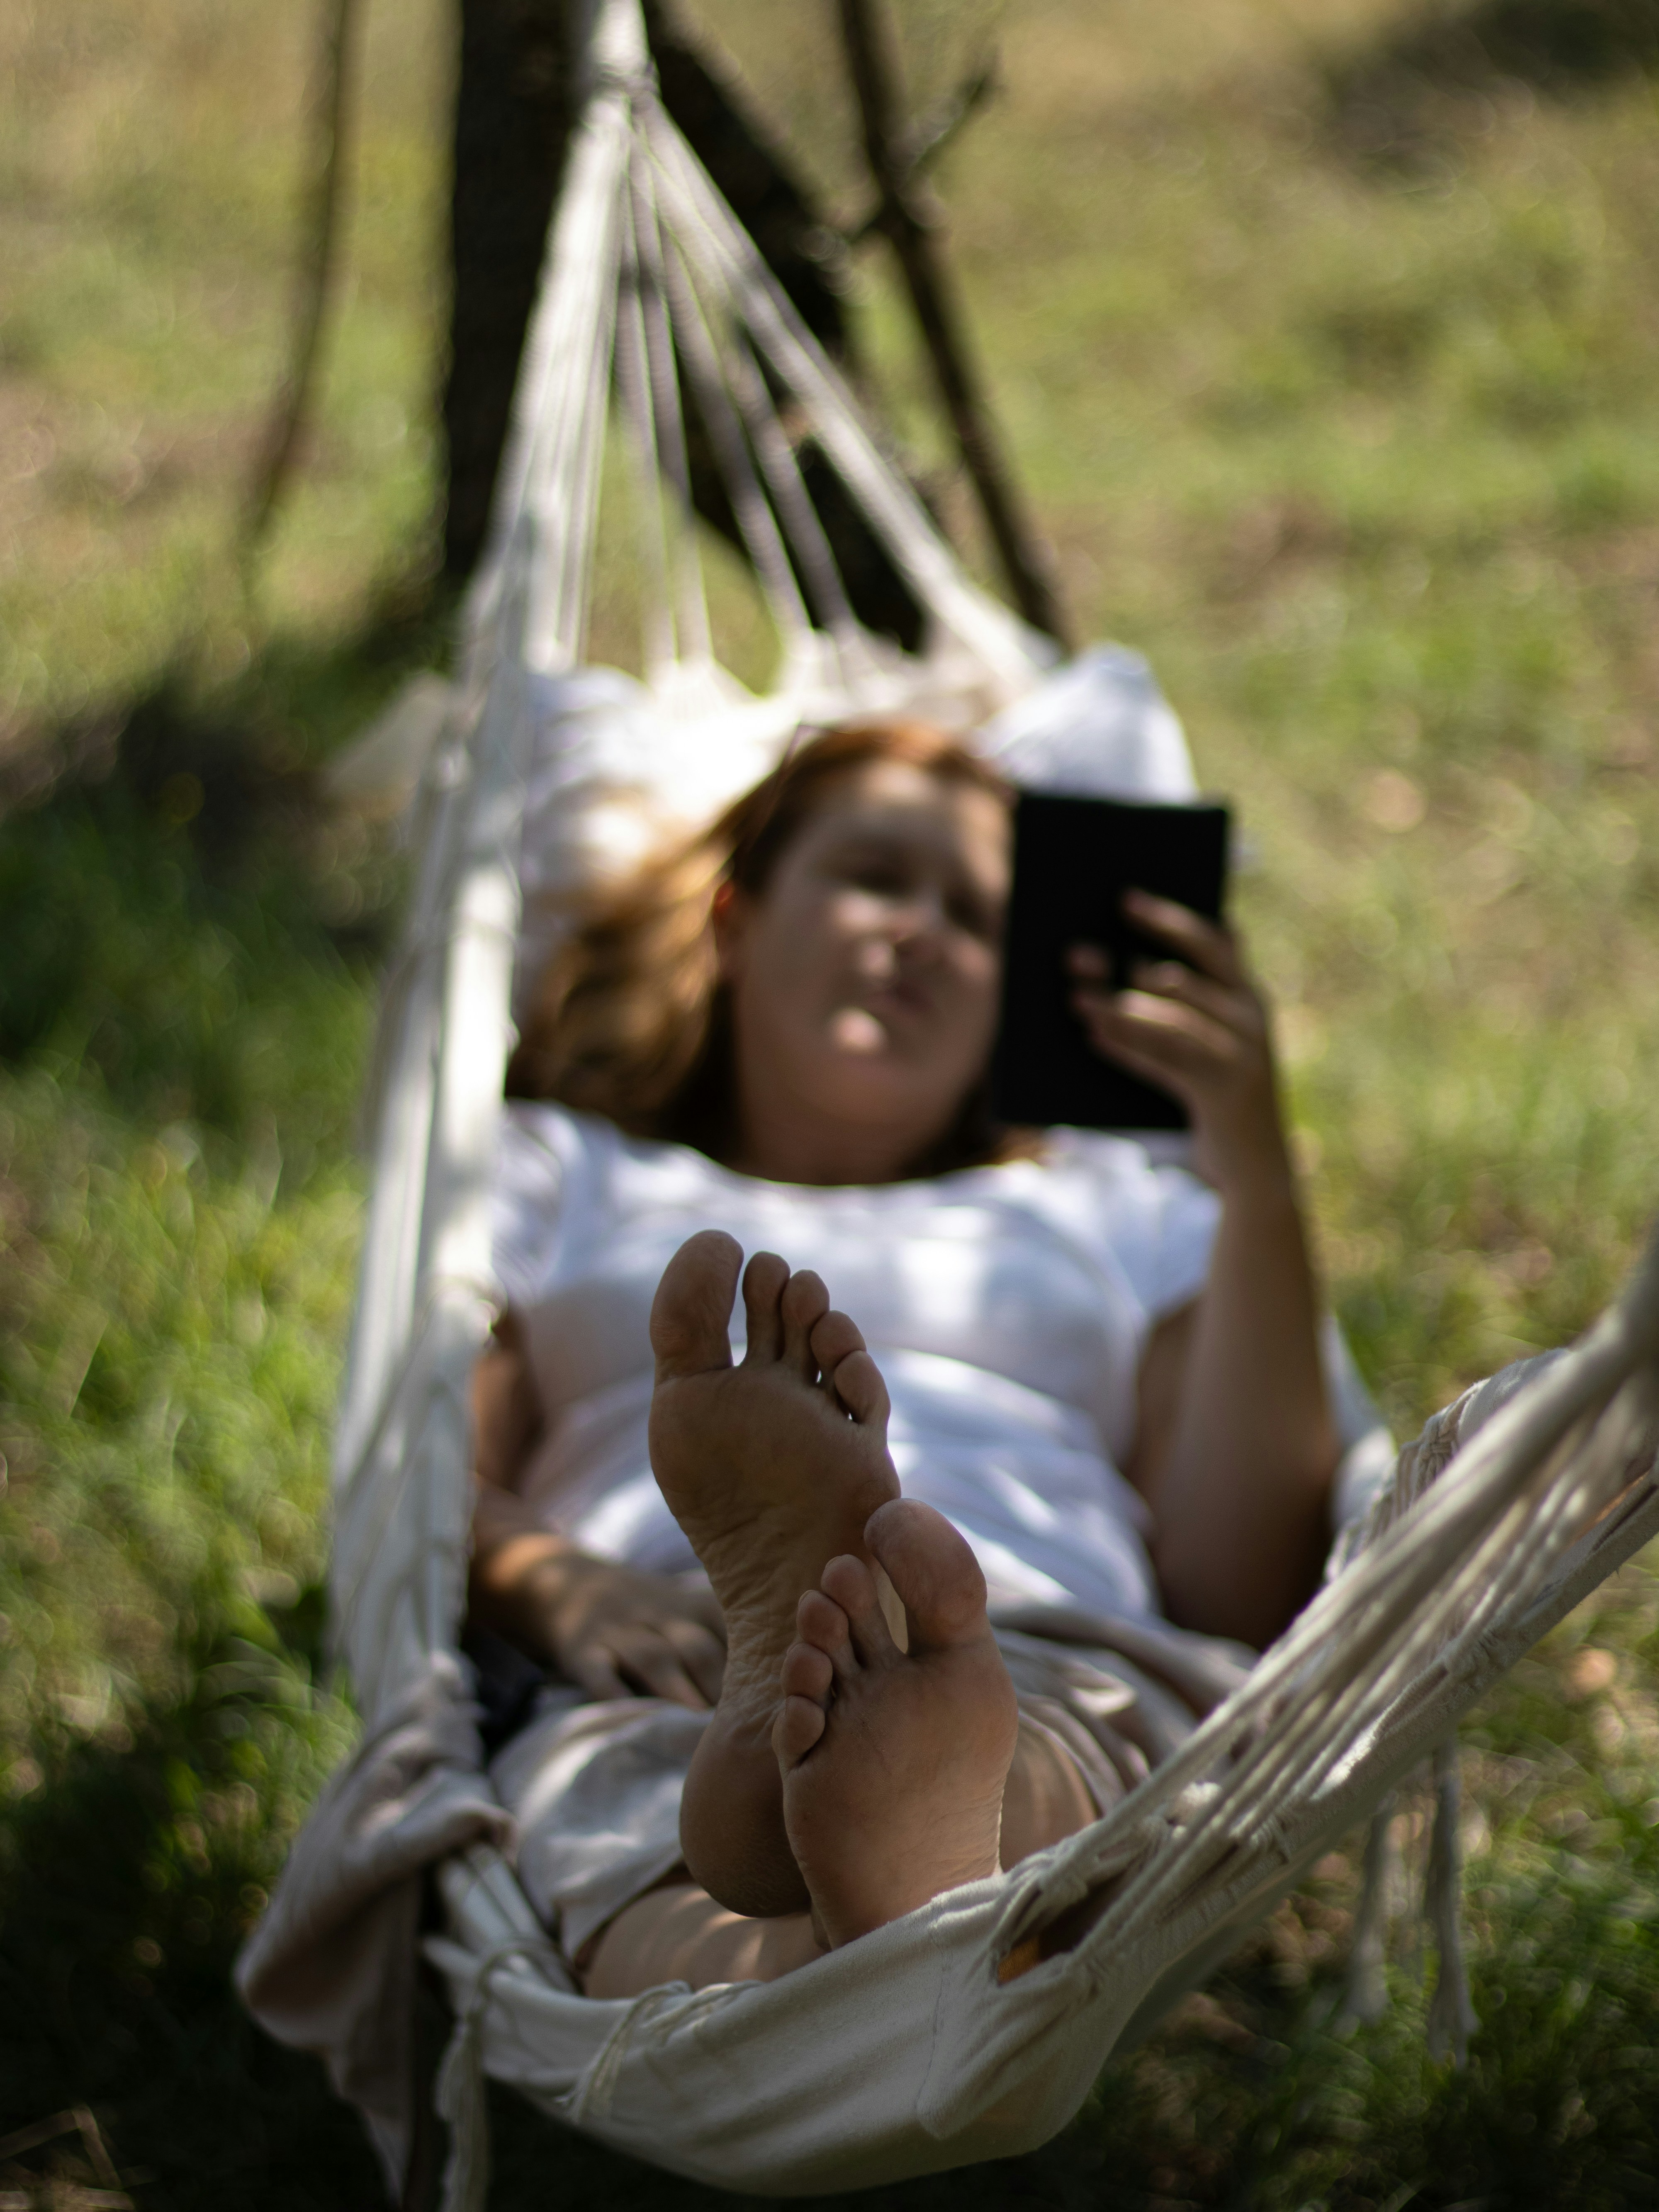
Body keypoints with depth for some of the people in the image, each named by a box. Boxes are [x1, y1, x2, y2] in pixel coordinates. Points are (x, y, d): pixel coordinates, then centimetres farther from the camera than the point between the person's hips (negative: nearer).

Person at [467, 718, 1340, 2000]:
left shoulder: (1119, 1206, 35)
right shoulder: (553, 1169, 34)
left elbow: (1245, 1595, 17)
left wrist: (1256, 1174, 10)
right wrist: (554, 1586, -10)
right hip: (659, 1682, 0)